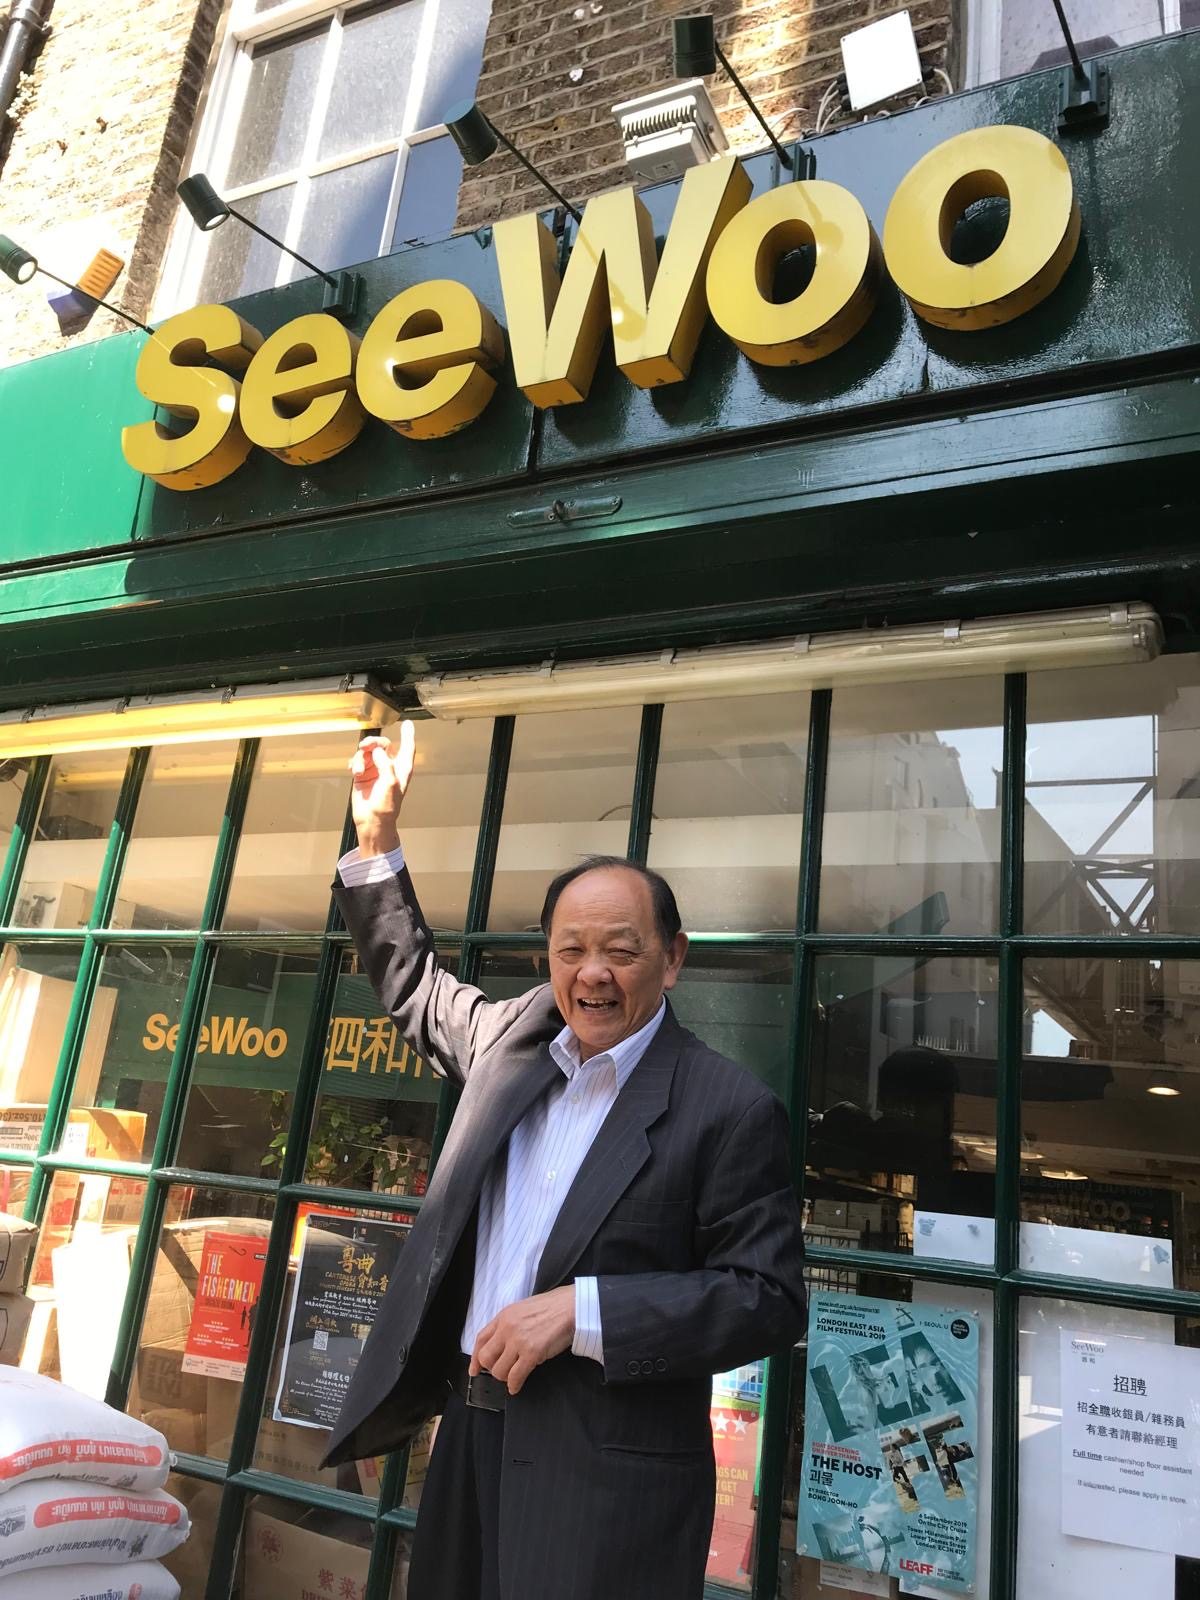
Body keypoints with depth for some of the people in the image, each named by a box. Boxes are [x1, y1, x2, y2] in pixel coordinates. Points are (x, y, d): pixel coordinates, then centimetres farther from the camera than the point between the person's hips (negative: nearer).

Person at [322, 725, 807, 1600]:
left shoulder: (730, 1109, -14)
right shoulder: (517, 1034, 4)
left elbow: (769, 1297, -14)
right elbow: (413, 986, 20)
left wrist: (581, 1311, -22)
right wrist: (377, 831, 12)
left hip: (605, 1474, -6)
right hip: (471, 1429, 6)